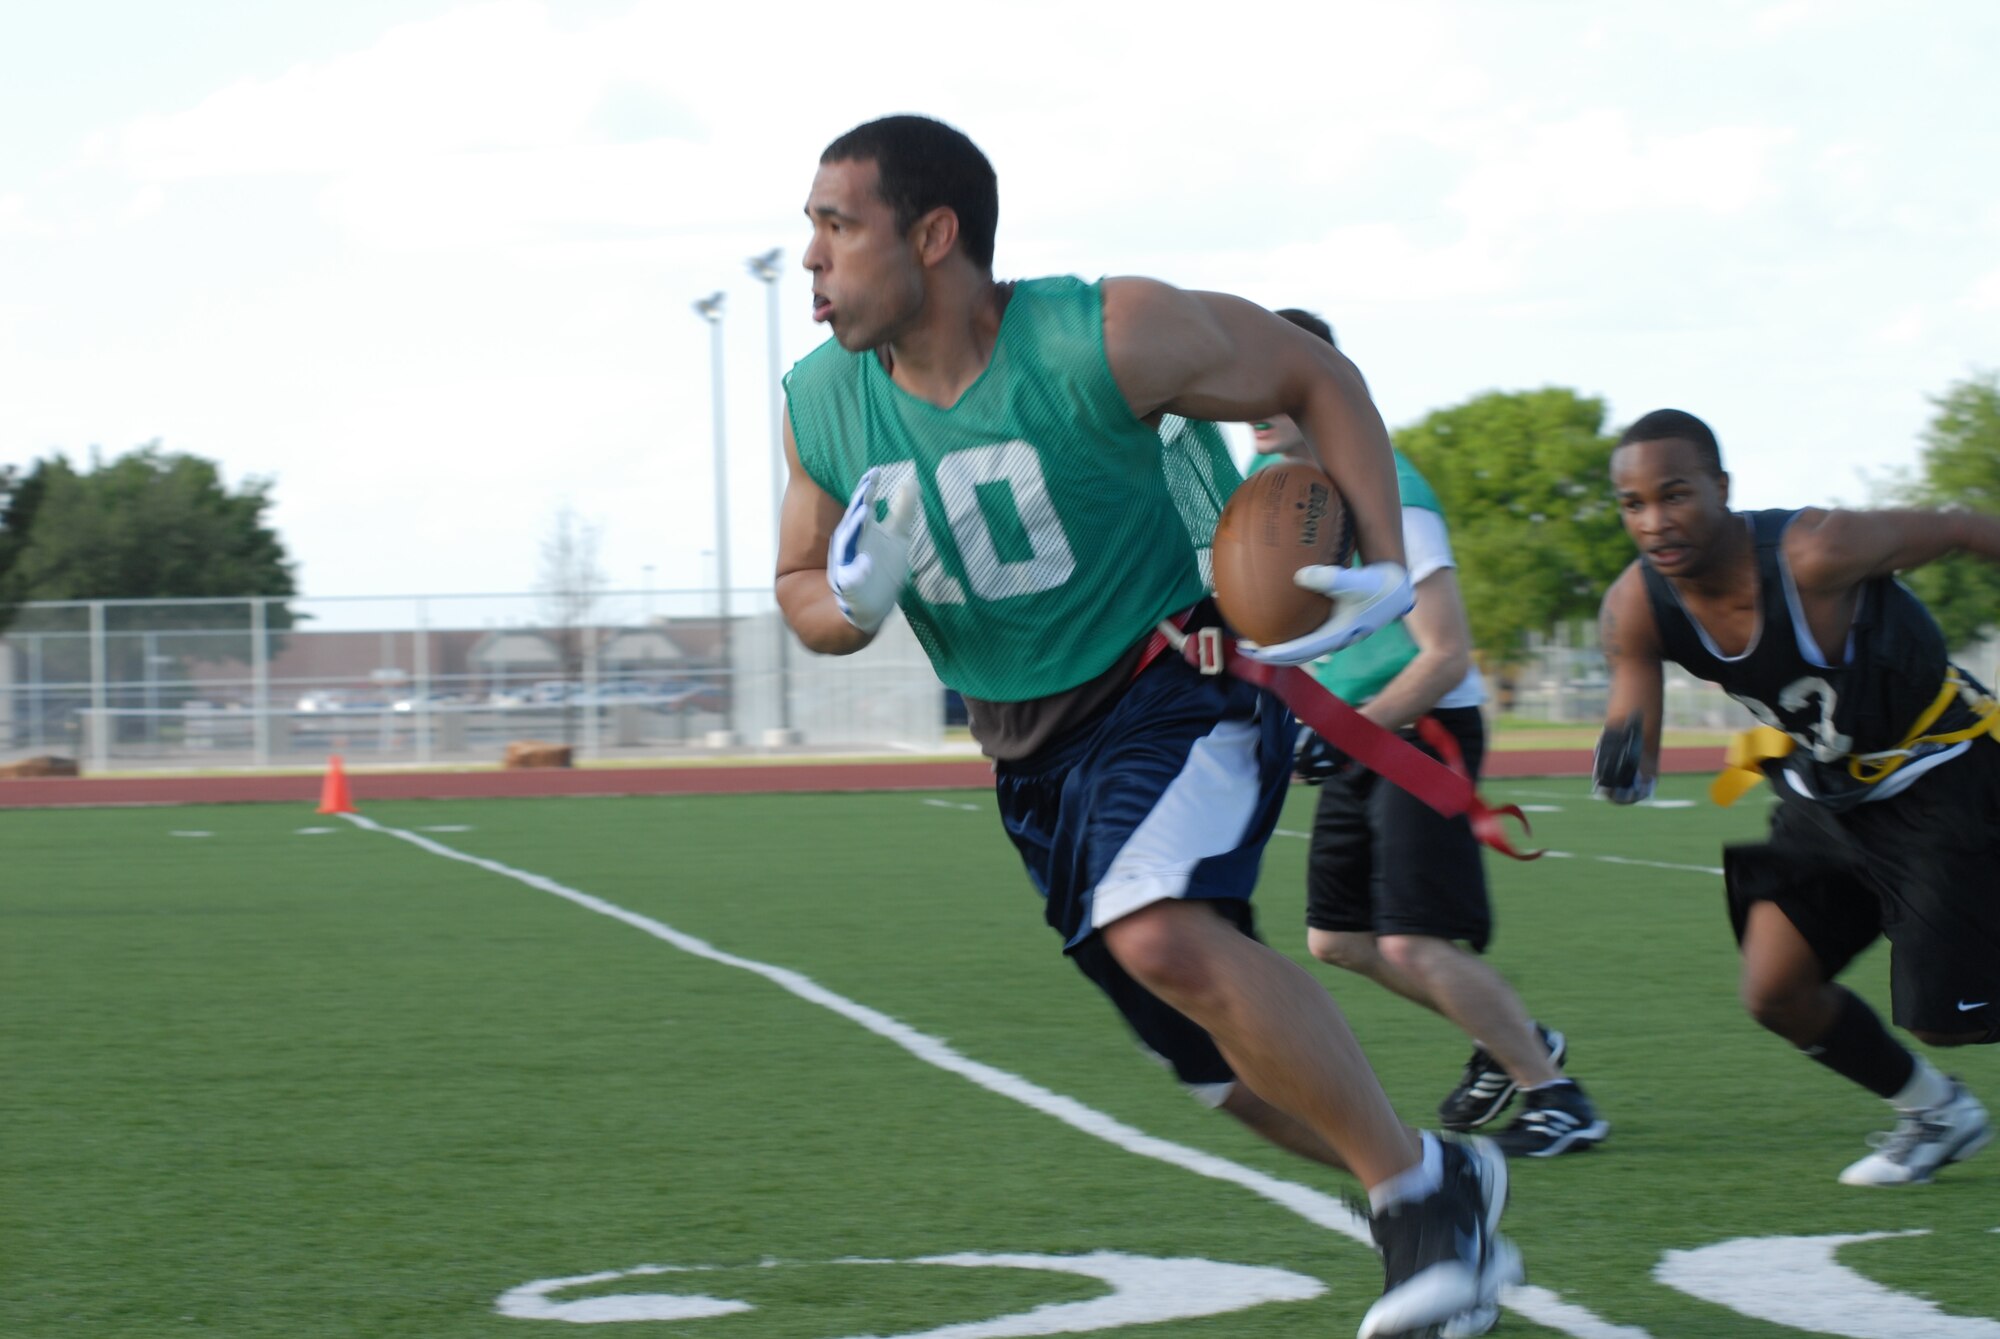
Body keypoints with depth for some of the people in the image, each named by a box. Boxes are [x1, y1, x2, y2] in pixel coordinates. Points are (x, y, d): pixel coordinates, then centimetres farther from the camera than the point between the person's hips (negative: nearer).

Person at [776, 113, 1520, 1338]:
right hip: (1033, 744, 6)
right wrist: (851, 606, -15)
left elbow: (1317, 379, -7)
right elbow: (802, 588, 10)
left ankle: (1424, 1187, -20)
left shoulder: (1102, 342, -20)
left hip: (1185, 678, -6)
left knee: (1165, 939, -33)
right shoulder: (825, 405, -4)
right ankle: (1449, 1211, 31)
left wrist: (1385, 571, -18)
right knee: (1233, 1061, 9)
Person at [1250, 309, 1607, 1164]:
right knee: (1337, 939, 11)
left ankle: (1558, 1099, -3)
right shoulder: (1267, 478, 3)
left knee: (1414, 946, -16)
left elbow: (1446, 655, -23)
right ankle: (1510, 1044, 29)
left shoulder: (1385, 498, -22)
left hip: (1425, 727, -9)